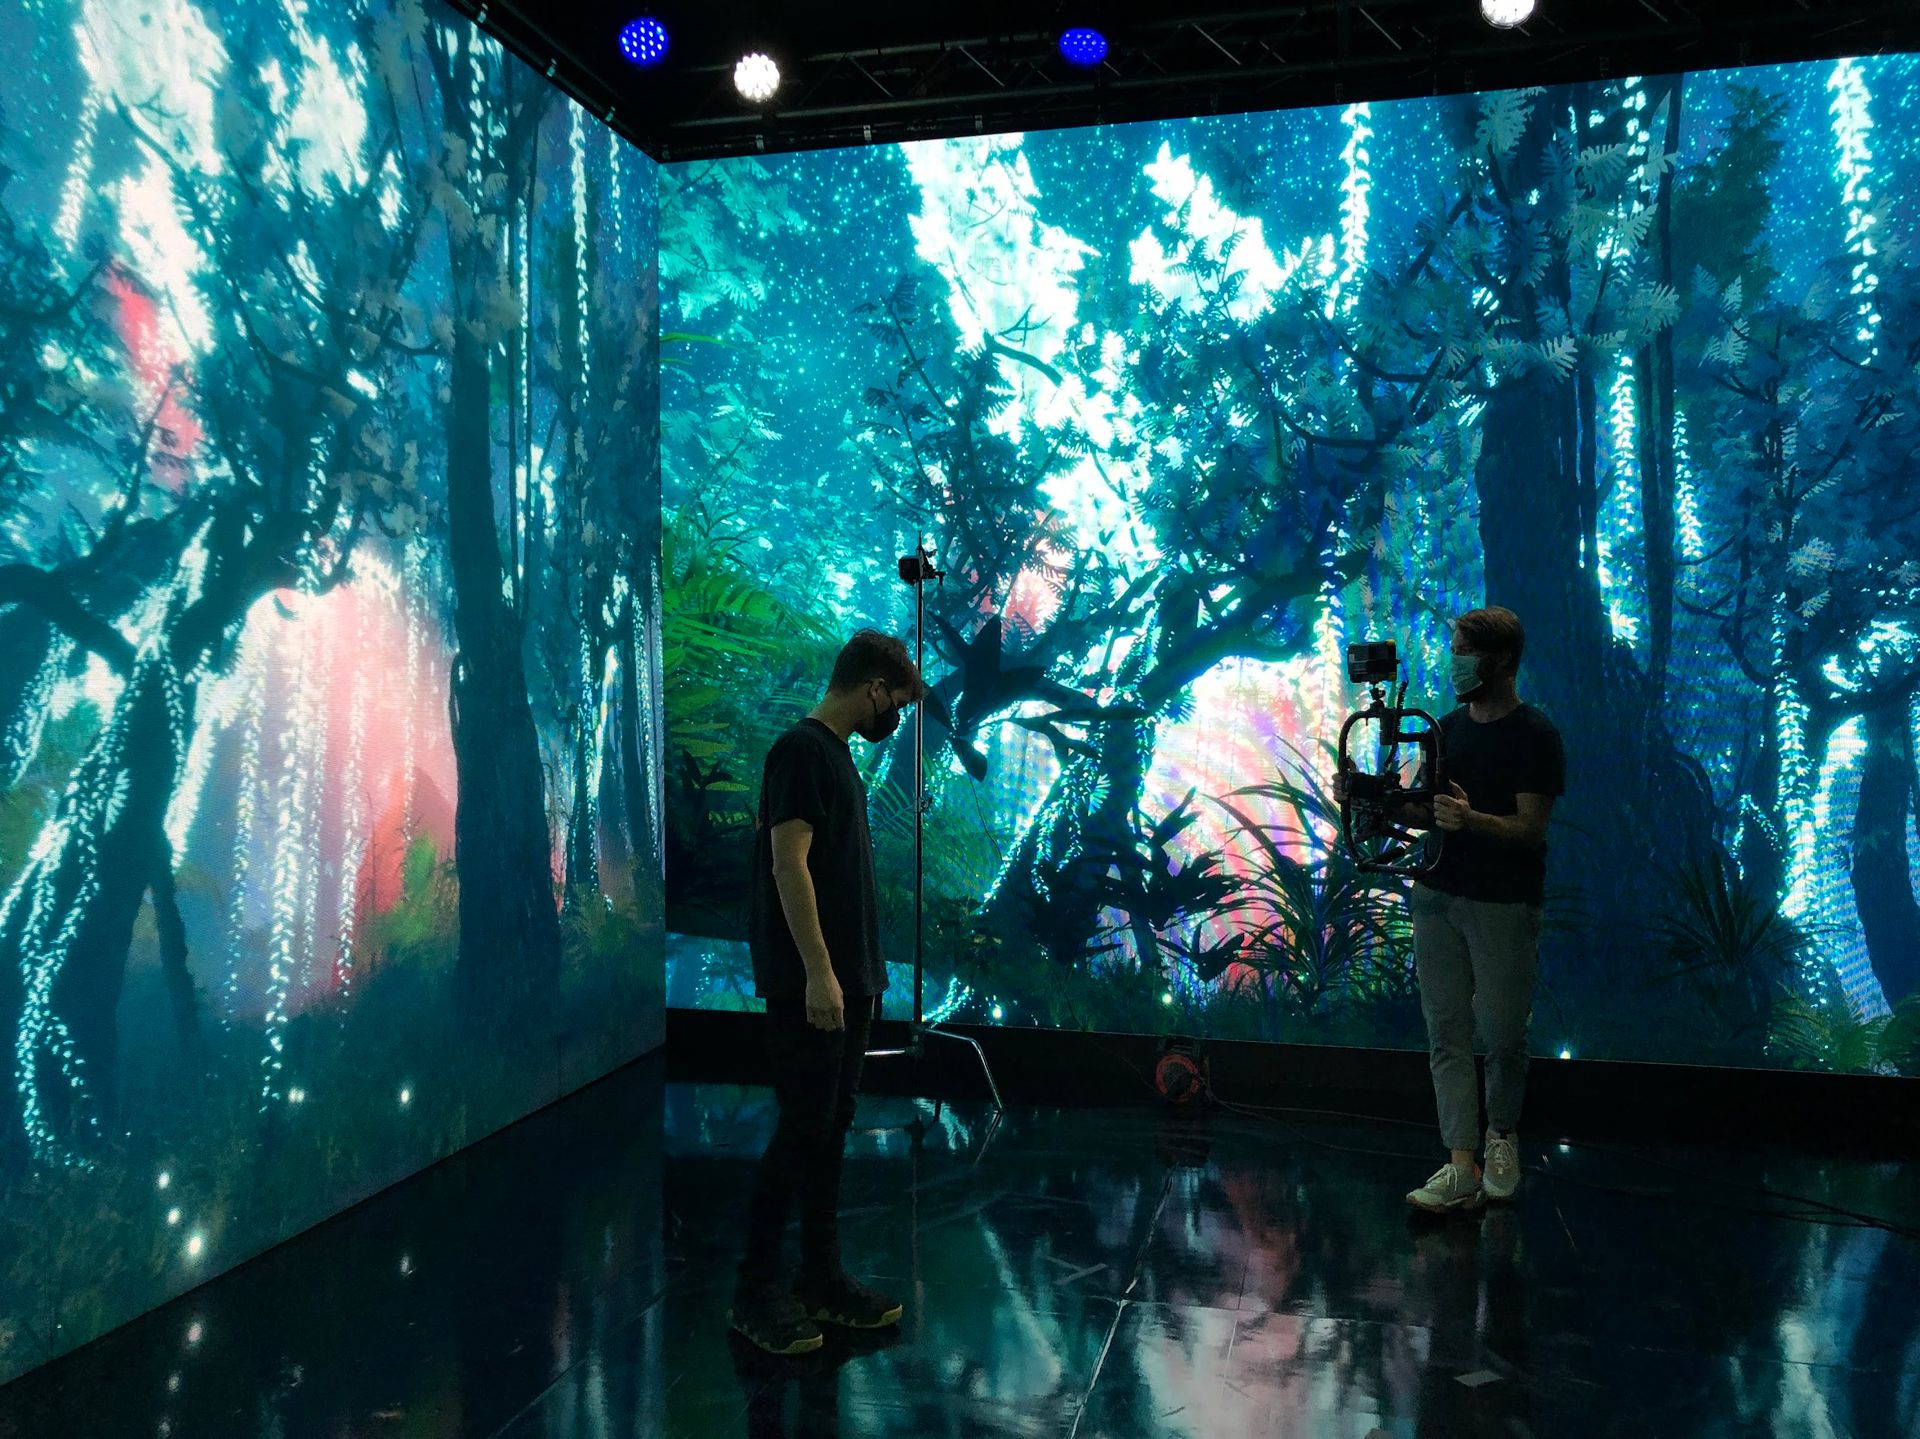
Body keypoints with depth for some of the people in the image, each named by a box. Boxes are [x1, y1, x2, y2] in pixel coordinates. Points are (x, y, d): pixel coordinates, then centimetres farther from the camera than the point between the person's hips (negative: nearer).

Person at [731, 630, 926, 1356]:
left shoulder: (837, 754, 16)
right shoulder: (802, 750, -15)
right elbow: (789, 864, -21)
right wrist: (817, 972, -24)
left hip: (850, 982, 10)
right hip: (810, 985, -10)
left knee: (831, 1130, 13)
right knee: (802, 1130, -4)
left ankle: (821, 1279, 22)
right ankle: (756, 1289, 7)